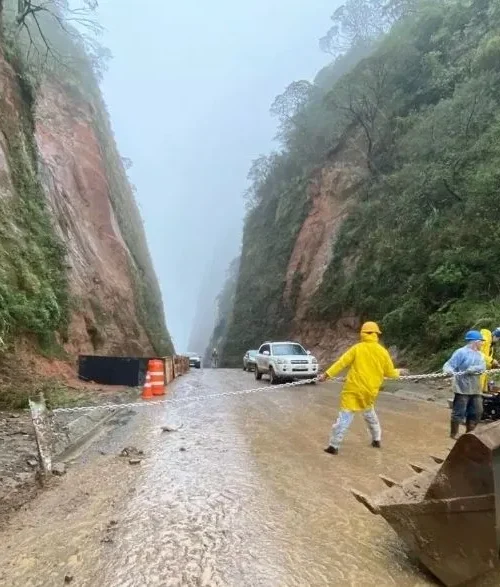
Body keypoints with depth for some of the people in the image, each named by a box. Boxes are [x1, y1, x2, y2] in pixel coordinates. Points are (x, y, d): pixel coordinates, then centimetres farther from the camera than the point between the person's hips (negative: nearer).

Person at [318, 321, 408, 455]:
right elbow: (390, 373, 11)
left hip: (353, 389, -3)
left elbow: (341, 363, -10)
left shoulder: (357, 348, -4)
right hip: (370, 391, 4)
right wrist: (399, 372, 32)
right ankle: (376, 440, 38)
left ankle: (334, 446, -7)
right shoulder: (382, 351, 3)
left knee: (345, 417, -5)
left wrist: (327, 374, -8)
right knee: (370, 413, 29)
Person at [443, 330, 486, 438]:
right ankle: (454, 434, 12)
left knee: (477, 412, 14)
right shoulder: (461, 352, -11)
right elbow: (448, 365, -16)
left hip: (476, 389, 8)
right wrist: (451, 371, -36)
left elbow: (482, 368, -1)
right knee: (459, 413, -2)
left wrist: (471, 370, -18)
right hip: (463, 389, -7)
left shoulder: (480, 354, 12)